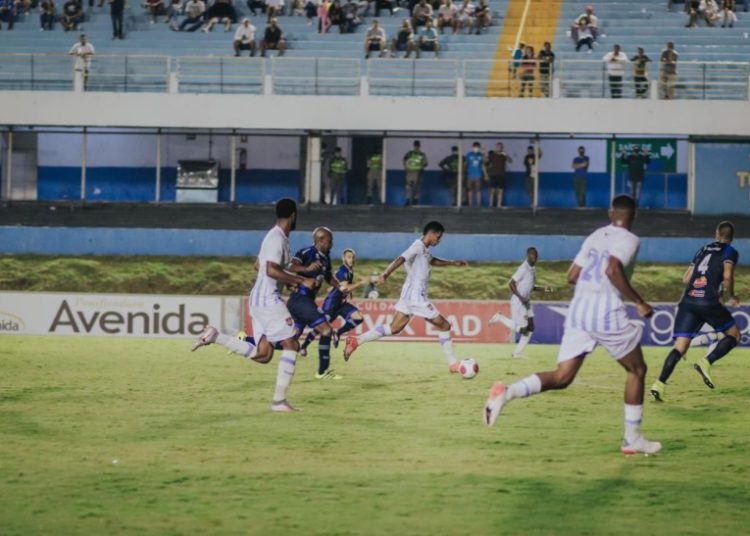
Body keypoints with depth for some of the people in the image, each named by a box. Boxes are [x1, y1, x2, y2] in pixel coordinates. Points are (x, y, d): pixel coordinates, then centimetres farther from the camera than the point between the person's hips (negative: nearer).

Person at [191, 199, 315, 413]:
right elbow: (272, 270, -25)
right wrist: (301, 281, -21)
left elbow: (260, 266, 29)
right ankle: (279, 400, -7)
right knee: (290, 345, -6)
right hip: (268, 298, -10)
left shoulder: (275, 237, 17)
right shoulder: (277, 239, -15)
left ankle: (214, 337, 3)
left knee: (263, 354, 6)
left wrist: (290, 280, 32)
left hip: (259, 299, 10)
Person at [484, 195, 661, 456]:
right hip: (606, 309, -6)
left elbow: (572, 275, 18)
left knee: (561, 377, 2)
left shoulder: (595, 236, 18)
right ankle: (632, 438, 16)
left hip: (579, 307, 6)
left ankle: (507, 393, -23)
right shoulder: (629, 239, -3)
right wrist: (639, 302, -15)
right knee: (637, 370, 15)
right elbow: (613, 270, -21)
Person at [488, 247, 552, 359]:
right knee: (522, 328, -6)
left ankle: (518, 353, 10)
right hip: (518, 301, -9)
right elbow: (511, 284, -21)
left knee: (530, 328, 3)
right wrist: (521, 298, -24)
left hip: (526, 302, 9)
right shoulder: (523, 268, -17)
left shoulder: (533, 269, 10)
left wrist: (543, 289, 9)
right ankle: (500, 318, 12)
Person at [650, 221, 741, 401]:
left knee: (680, 346, 1)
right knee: (734, 335, 14)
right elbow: (727, 276, -8)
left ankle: (660, 384, -17)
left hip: (688, 301, 5)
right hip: (709, 303, -5)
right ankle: (706, 363, -8)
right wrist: (730, 297, 8)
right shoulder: (730, 252, 8)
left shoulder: (702, 250, 24)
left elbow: (686, 278, 21)